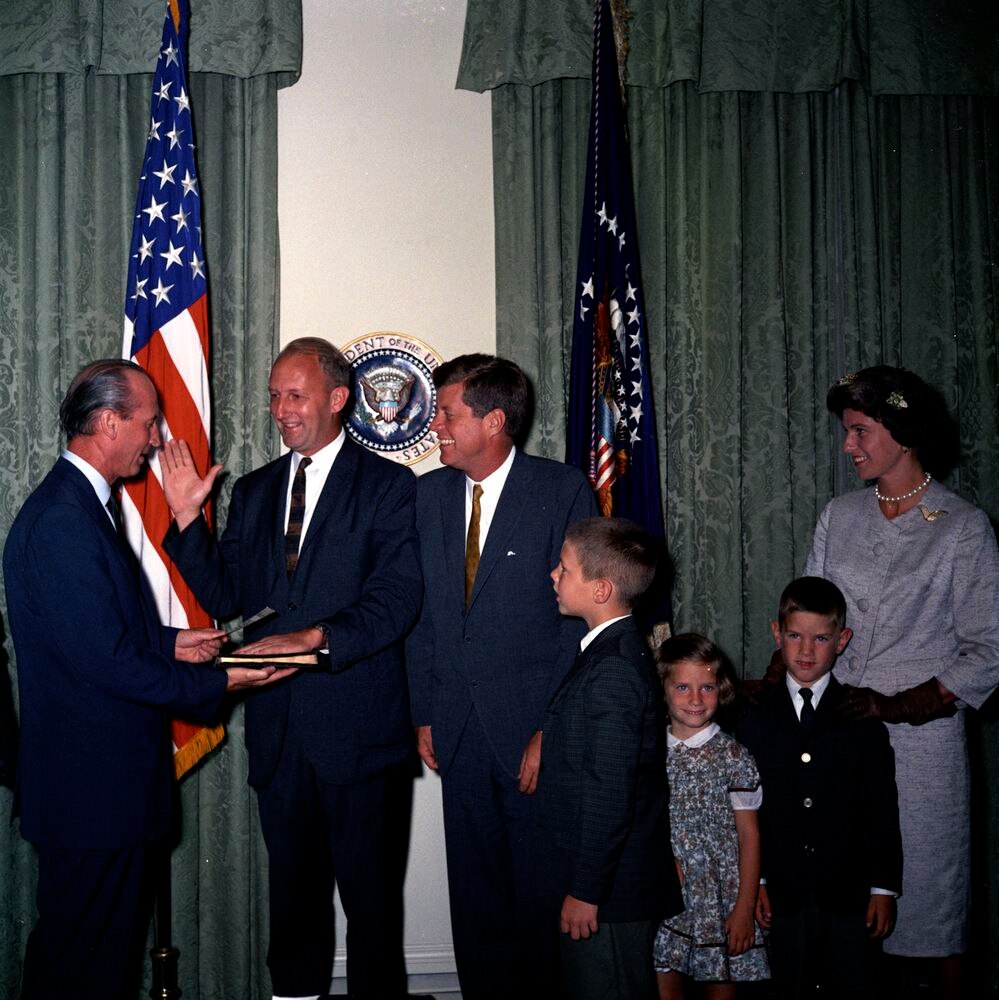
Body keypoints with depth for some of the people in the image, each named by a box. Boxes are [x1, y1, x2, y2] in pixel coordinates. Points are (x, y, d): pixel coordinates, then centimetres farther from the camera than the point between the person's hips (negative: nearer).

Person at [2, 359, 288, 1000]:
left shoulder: (86, 505, 13)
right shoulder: (62, 521, -22)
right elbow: (106, 659, -24)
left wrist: (168, 642, 6)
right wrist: (216, 685, -16)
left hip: (114, 776, 11)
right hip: (92, 785, -11)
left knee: (116, 942, 20)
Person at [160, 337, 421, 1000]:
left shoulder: (387, 485, -4)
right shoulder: (253, 491, 13)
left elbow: (397, 598, -14)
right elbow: (226, 597, 8)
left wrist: (316, 637, -27)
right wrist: (188, 517, -3)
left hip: (357, 725, -5)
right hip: (277, 724, 5)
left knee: (370, 891, 6)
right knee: (293, 886, 18)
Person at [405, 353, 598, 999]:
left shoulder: (563, 490, -7)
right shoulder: (430, 493, 8)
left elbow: (580, 614, -8)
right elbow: (420, 611, 11)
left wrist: (553, 728, -13)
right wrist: (423, 714, 6)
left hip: (535, 727, -4)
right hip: (459, 730, 4)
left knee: (540, 895, 6)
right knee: (475, 897, 12)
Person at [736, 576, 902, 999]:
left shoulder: (862, 716, 1)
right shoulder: (755, 716, 2)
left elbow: (883, 806, 1)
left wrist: (884, 886, -1)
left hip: (849, 895, 0)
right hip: (782, 894, 0)